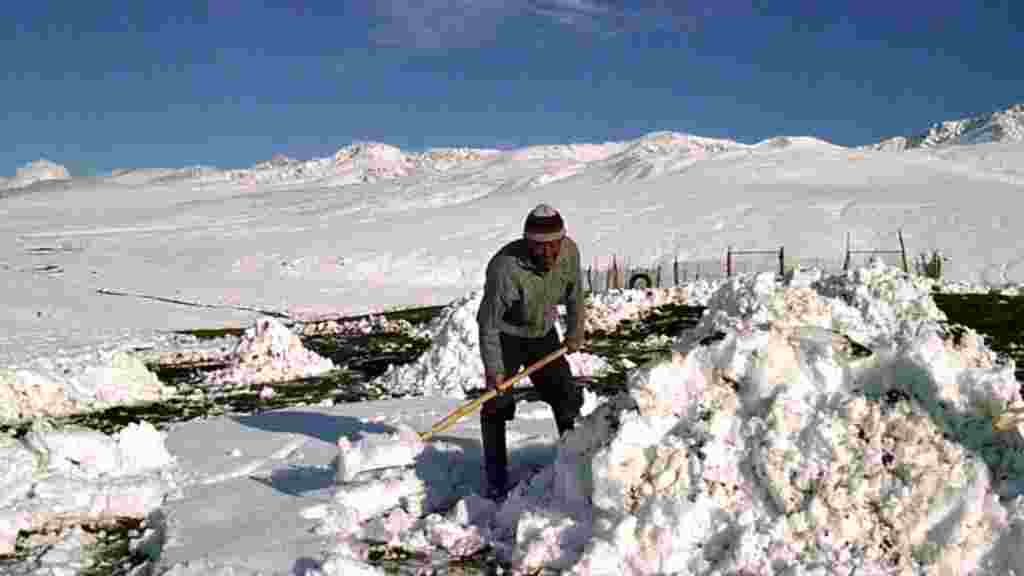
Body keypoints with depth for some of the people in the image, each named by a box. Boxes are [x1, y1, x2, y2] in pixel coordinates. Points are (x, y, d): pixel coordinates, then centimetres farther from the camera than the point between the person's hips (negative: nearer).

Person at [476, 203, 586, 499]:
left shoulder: (569, 252, -20)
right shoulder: (505, 268, -36)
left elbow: (574, 296, 1)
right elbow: (488, 323, -25)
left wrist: (575, 333, 11)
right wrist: (493, 369, -22)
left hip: (543, 334, 5)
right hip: (505, 338, -5)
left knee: (566, 396, 9)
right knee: (497, 404, -7)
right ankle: (496, 478, 8)